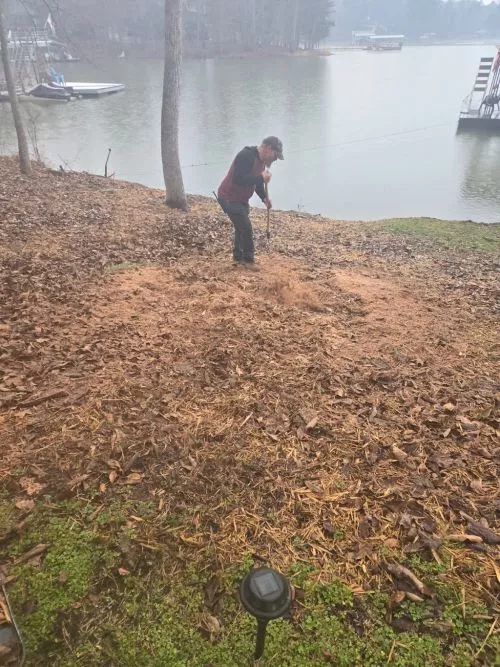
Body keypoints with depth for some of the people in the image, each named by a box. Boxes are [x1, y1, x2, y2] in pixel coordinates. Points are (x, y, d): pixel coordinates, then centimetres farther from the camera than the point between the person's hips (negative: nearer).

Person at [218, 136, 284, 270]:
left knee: (241, 227, 17)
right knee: (246, 228, -9)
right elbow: (238, 179, -35)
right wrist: (261, 178, -33)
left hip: (241, 199, 10)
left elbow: (255, 180, 16)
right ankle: (248, 259, 6)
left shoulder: (262, 160, 5)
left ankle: (238, 258, 31)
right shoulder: (246, 156, -26)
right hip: (229, 198, -10)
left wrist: (264, 197, 0)